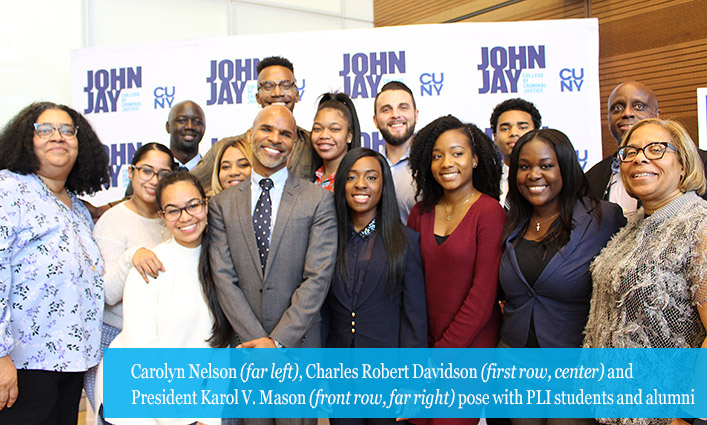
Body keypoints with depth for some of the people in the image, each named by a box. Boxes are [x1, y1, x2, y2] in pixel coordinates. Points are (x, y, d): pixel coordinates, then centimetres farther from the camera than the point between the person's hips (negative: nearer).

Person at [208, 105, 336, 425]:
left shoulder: (318, 200, -2)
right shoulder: (223, 203, 4)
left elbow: (317, 276, -8)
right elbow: (224, 278, -2)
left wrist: (278, 341, -13)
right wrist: (258, 340, -11)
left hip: (298, 344, -2)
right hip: (244, 345, 2)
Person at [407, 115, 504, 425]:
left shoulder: (489, 211, -12)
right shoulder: (421, 213, 4)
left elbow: (483, 295, -15)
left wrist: (442, 356, -12)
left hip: (471, 347, -4)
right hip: (425, 341, 5)